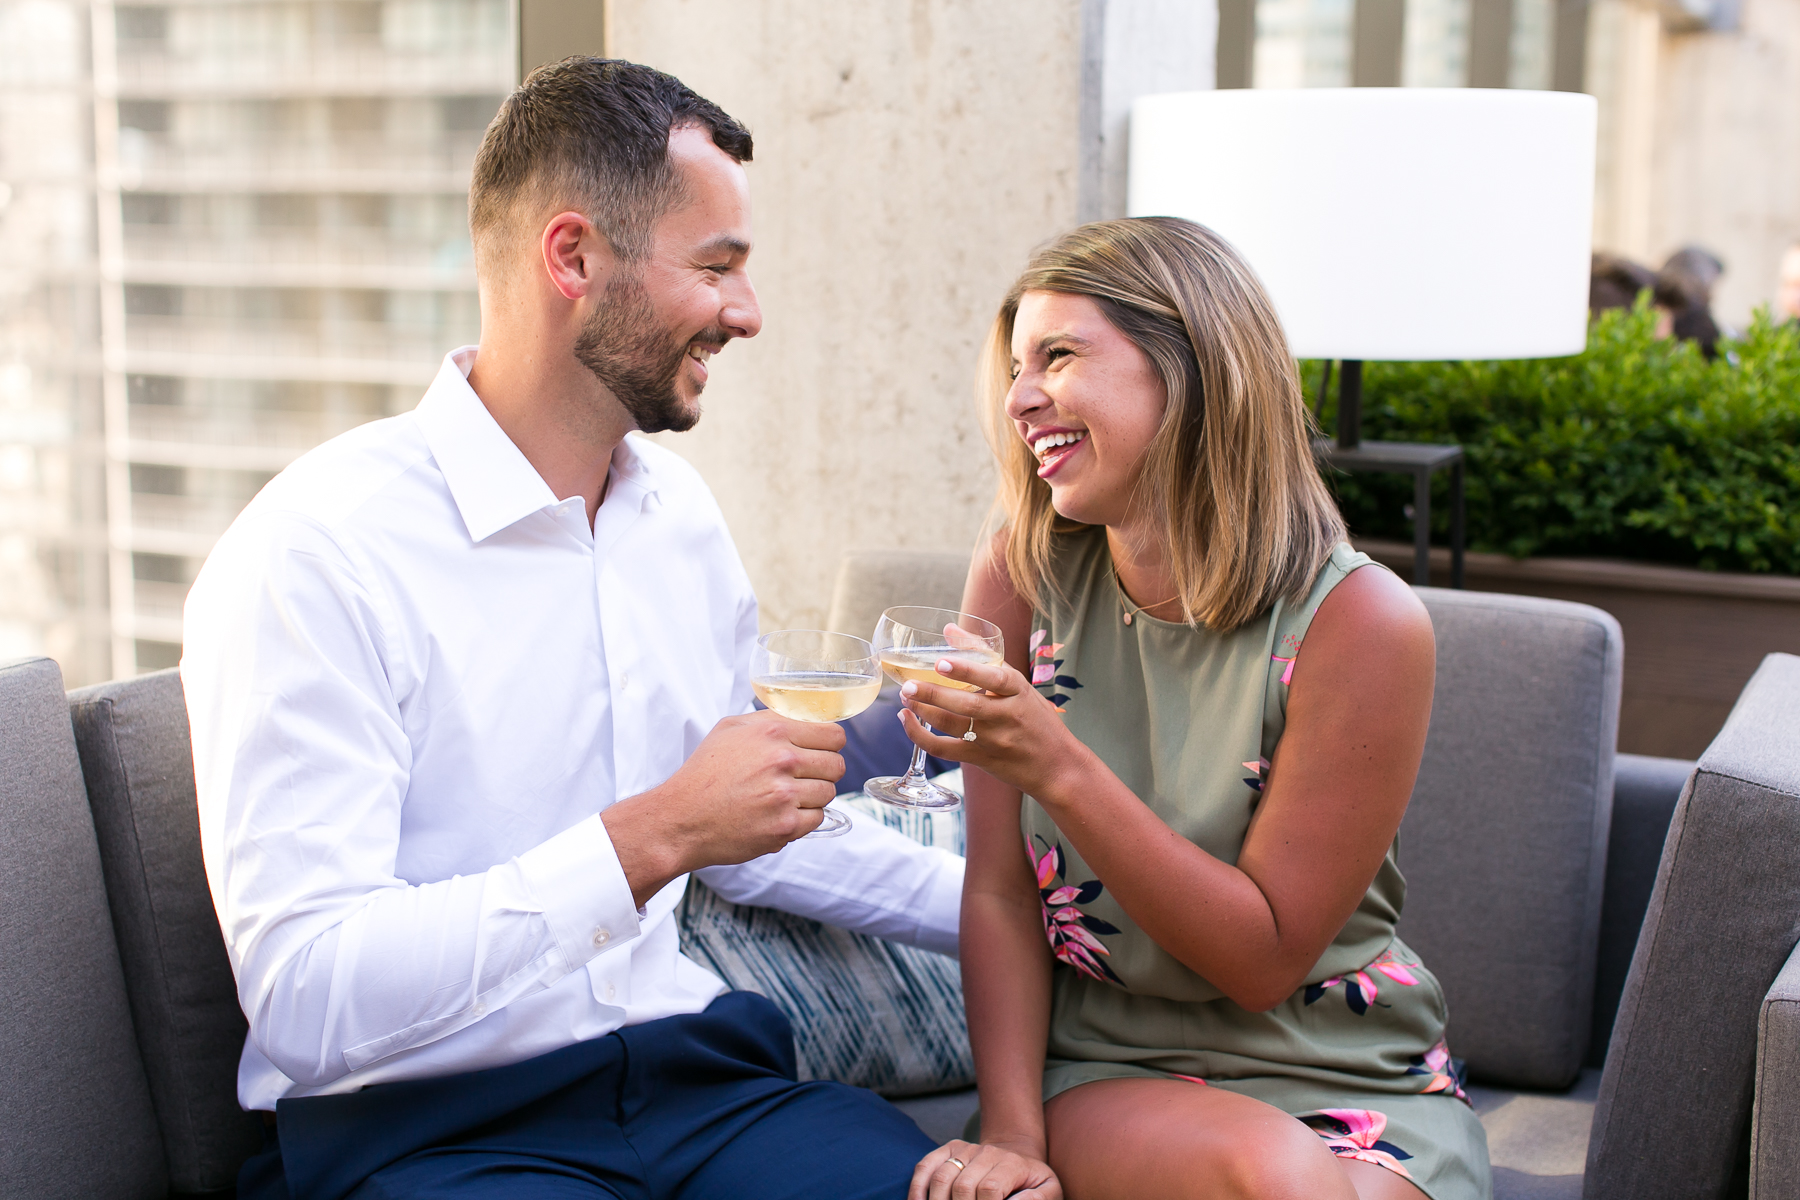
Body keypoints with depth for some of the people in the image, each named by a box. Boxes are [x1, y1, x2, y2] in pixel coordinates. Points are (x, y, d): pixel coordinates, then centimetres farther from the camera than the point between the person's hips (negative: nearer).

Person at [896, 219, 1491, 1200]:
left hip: (1352, 1079, 0)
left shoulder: (1360, 622, -15)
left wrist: (1060, 769, -24)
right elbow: (1000, 893, -3)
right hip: (1112, 1072, 0)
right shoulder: (1020, 583, -5)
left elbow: (1264, 957, -14)